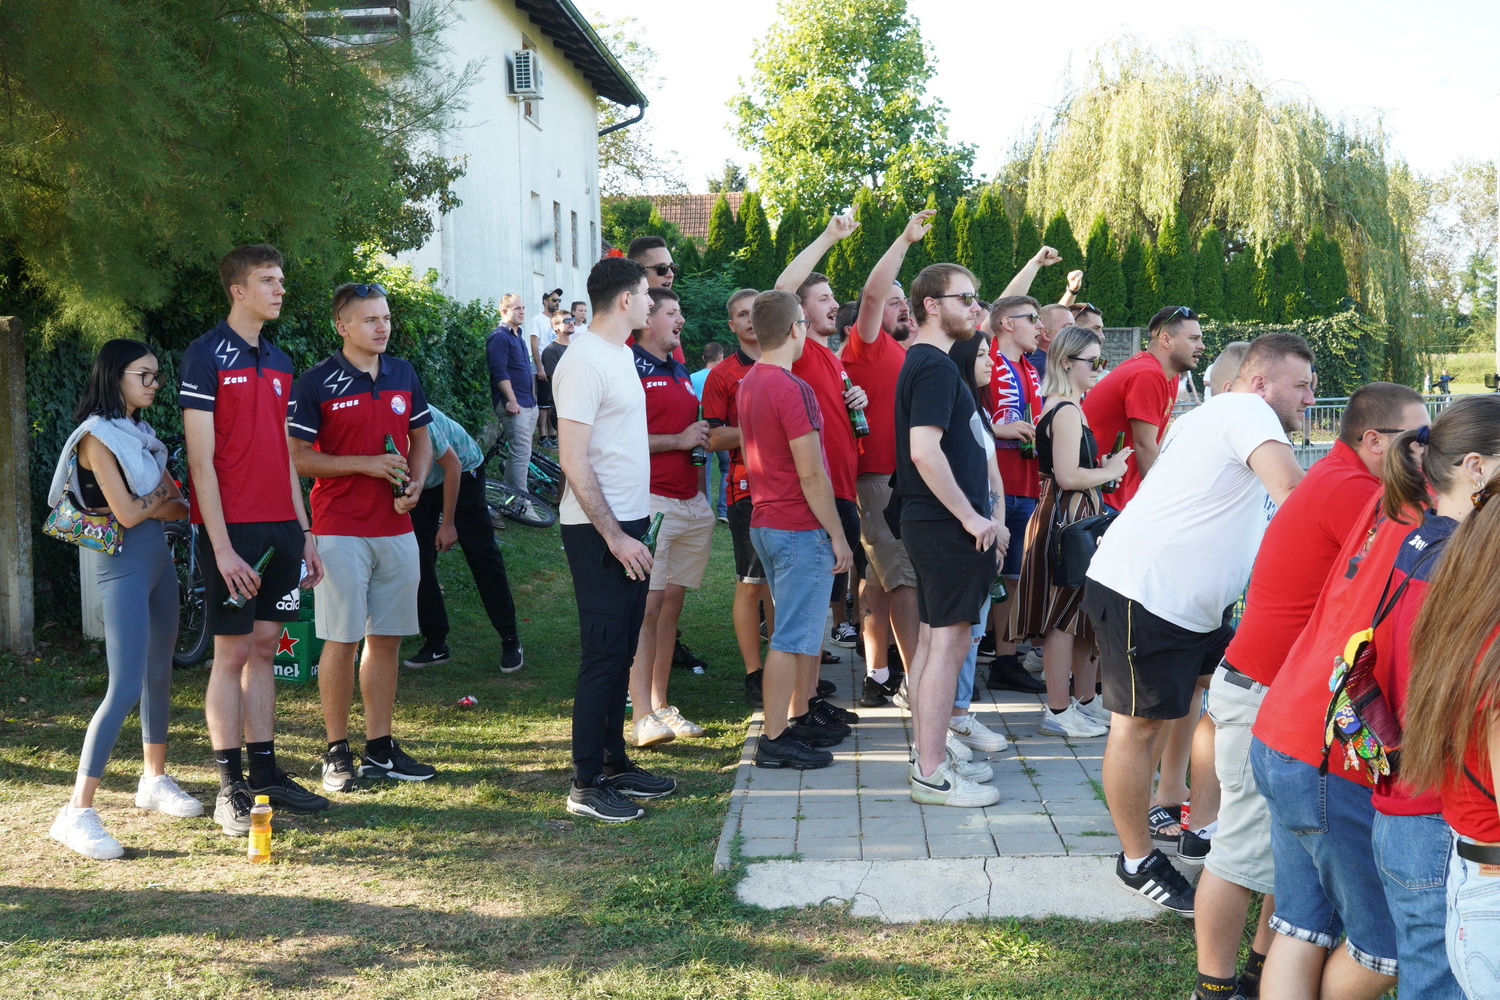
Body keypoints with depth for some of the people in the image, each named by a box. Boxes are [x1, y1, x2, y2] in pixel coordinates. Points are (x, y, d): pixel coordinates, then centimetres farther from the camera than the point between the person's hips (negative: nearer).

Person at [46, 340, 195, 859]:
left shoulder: (142, 435, 14)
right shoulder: (98, 437, -11)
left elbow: (178, 505, 10)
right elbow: (127, 512, -17)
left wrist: (149, 502, -10)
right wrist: (163, 494, 0)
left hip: (157, 557, 9)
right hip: (122, 563, -9)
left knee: (159, 673, 15)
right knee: (126, 688, -14)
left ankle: (155, 780, 30)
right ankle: (77, 812, -14)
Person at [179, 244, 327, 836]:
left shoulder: (278, 362, 14)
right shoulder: (206, 357, -7)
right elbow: (201, 459, -11)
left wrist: (304, 533, 15)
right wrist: (222, 547, -16)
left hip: (279, 528, 6)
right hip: (233, 530, -6)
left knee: (264, 647, 9)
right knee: (232, 653, -2)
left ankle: (266, 772, 15)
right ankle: (230, 787, 4)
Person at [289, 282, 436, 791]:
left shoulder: (403, 373, 10)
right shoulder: (317, 382, -6)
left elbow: (421, 437, 19)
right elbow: (298, 457, -8)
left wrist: (416, 483, 0)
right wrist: (366, 464, -16)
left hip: (397, 528, 5)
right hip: (341, 531, -5)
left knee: (387, 638, 9)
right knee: (341, 640, -2)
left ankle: (380, 747, 18)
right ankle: (337, 752, 8)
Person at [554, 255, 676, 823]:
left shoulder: (621, 354, 13)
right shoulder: (585, 362, -16)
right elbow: (574, 461, -20)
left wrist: (634, 526, 16)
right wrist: (614, 536, -21)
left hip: (628, 524, 9)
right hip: (598, 530, -9)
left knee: (622, 651, 14)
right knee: (603, 655, -5)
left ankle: (614, 763, 24)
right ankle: (586, 784, 2)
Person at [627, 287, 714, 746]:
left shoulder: (680, 372, 21)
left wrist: (702, 494, 19)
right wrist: (678, 440, -13)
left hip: (692, 502, 8)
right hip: (652, 501, -8)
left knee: (672, 603, 9)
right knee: (647, 605, -10)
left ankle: (661, 705, 15)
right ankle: (642, 716, -10)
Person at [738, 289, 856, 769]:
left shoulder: (749, 383, 10)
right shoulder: (793, 390, -19)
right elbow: (811, 474, -20)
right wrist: (837, 535, -13)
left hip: (765, 522, 10)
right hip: (800, 529, -10)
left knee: (801, 627, 20)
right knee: (792, 636, -4)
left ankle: (800, 716, 29)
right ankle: (774, 739, 0)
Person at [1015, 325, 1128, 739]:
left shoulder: (1060, 407, 15)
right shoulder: (1067, 411, -17)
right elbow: (1068, 476, -23)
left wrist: (1104, 465, 12)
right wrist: (1109, 472, -10)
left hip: (1075, 518, 11)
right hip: (1065, 519, -11)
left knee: (1083, 613, 16)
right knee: (1063, 616, -4)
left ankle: (1084, 700, 26)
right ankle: (1059, 711, 2)